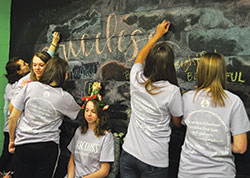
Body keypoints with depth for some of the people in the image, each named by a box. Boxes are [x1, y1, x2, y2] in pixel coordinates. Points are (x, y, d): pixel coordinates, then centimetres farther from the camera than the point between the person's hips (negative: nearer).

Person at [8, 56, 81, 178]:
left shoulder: (30, 87, -6)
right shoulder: (65, 98, -8)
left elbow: (13, 117, -2)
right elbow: (80, 112, 13)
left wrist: (12, 140, 12)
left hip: (22, 144, 2)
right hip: (47, 147, -1)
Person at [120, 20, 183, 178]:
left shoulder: (136, 79, -7)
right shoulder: (172, 91, -18)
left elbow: (139, 58, 16)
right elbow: (178, 122, -1)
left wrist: (158, 35, 28)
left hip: (129, 153, 4)